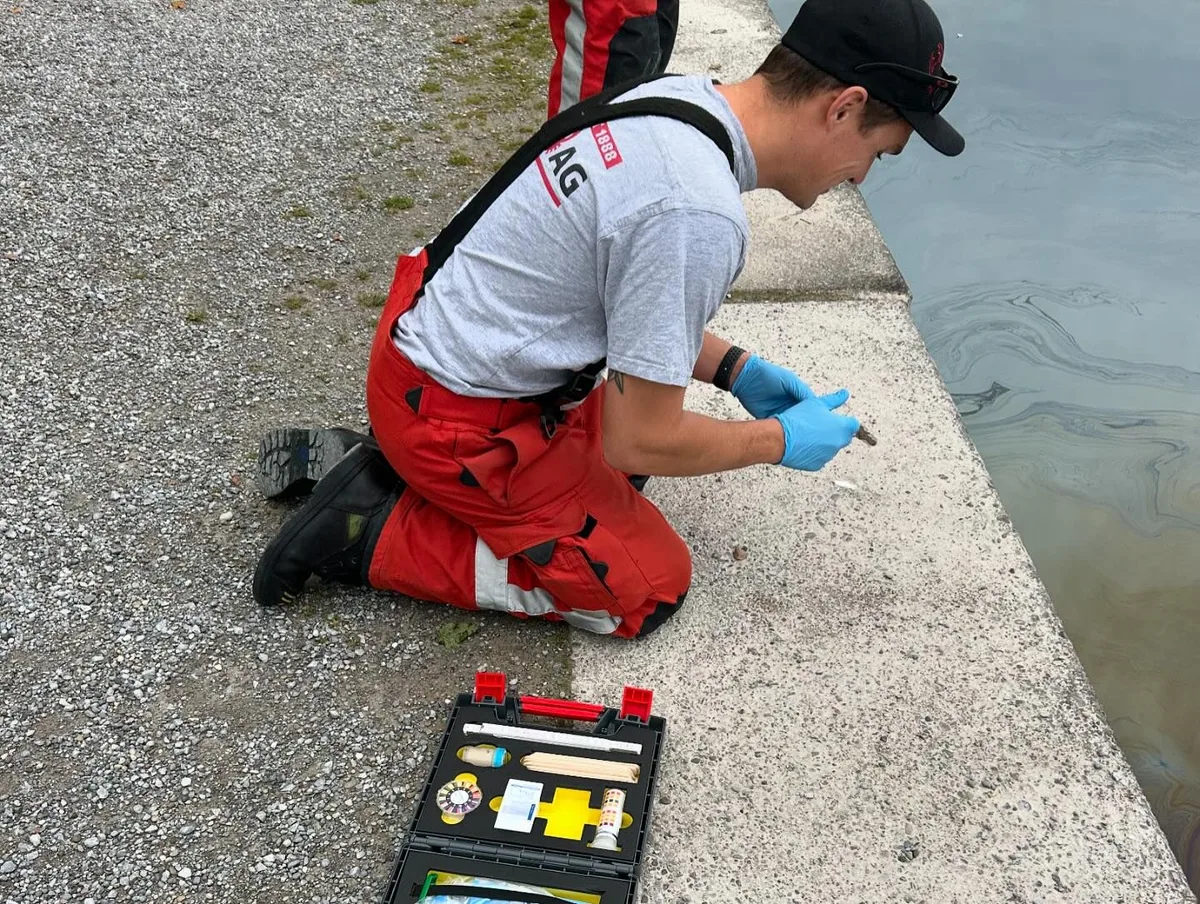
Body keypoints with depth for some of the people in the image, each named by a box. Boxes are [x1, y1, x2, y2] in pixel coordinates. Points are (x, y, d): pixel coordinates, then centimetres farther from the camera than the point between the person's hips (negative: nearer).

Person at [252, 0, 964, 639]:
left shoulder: (683, 97, -1)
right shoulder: (699, 216, -31)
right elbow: (639, 441, -21)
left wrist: (734, 368, 8)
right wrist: (781, 441, -7)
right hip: (456, 422, -9)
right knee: (650, 588, 2)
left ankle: (395, 462, 16)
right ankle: (376, 533, 0)